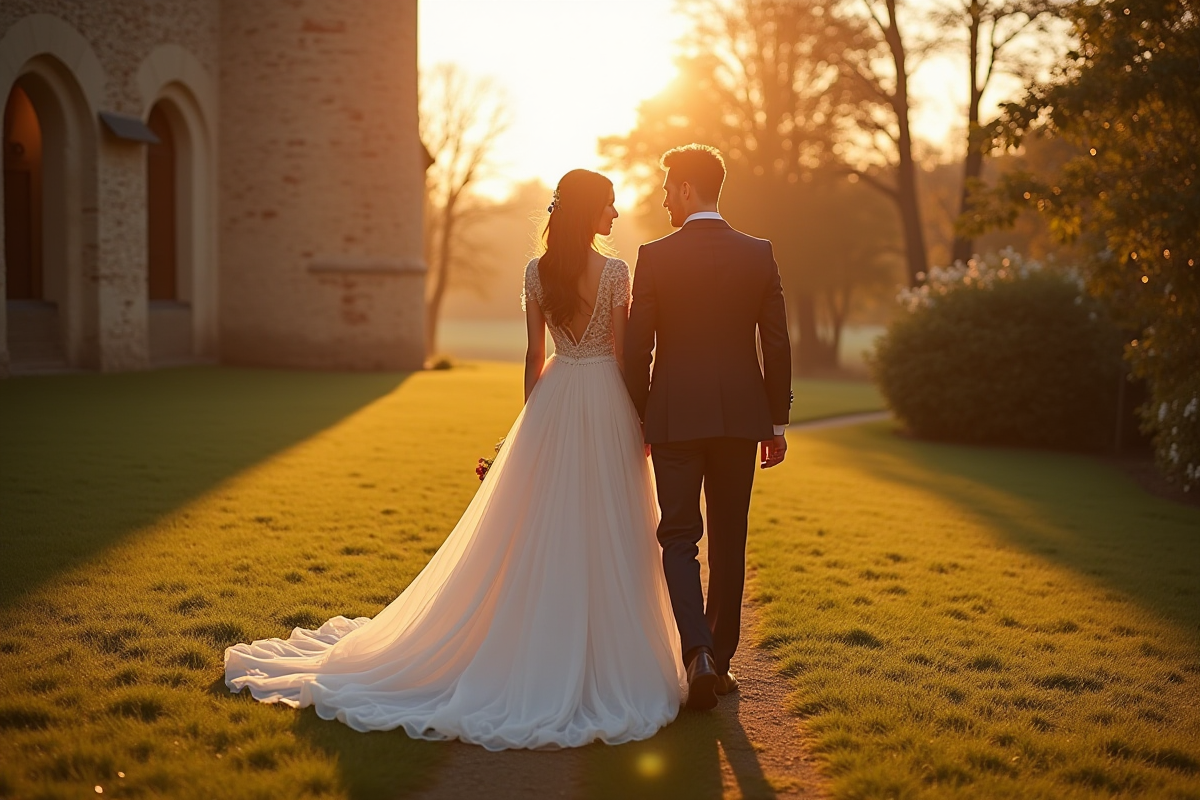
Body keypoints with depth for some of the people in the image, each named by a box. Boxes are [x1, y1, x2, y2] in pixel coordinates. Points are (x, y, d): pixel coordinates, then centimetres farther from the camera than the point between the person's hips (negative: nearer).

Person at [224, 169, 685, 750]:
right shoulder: (616, 273, -9)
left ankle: (541, 655, 18)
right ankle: (605, 664, 10)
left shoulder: (537, 272, 3)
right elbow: (623, 355, -7)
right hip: (607, 406, -4)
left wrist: (534, 420, 15)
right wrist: (642, 423, 2)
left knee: (540, 536, 9)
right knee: (605, 538, 3)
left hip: (552, 402, 4)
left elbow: (533, 357, 6)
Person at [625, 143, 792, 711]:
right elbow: (777, 345, 1)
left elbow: (637, 348, -5)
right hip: (740, 417, 3)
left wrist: (638, 420, 6)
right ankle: (720, 660, 20)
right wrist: (776, 421, 9)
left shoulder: (654, 257, -7)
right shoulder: (759, 255, 1)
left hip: (675, 419, -2)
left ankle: (699, 651, -13)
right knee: (728, 541, 12)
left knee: (679, 538, 5)